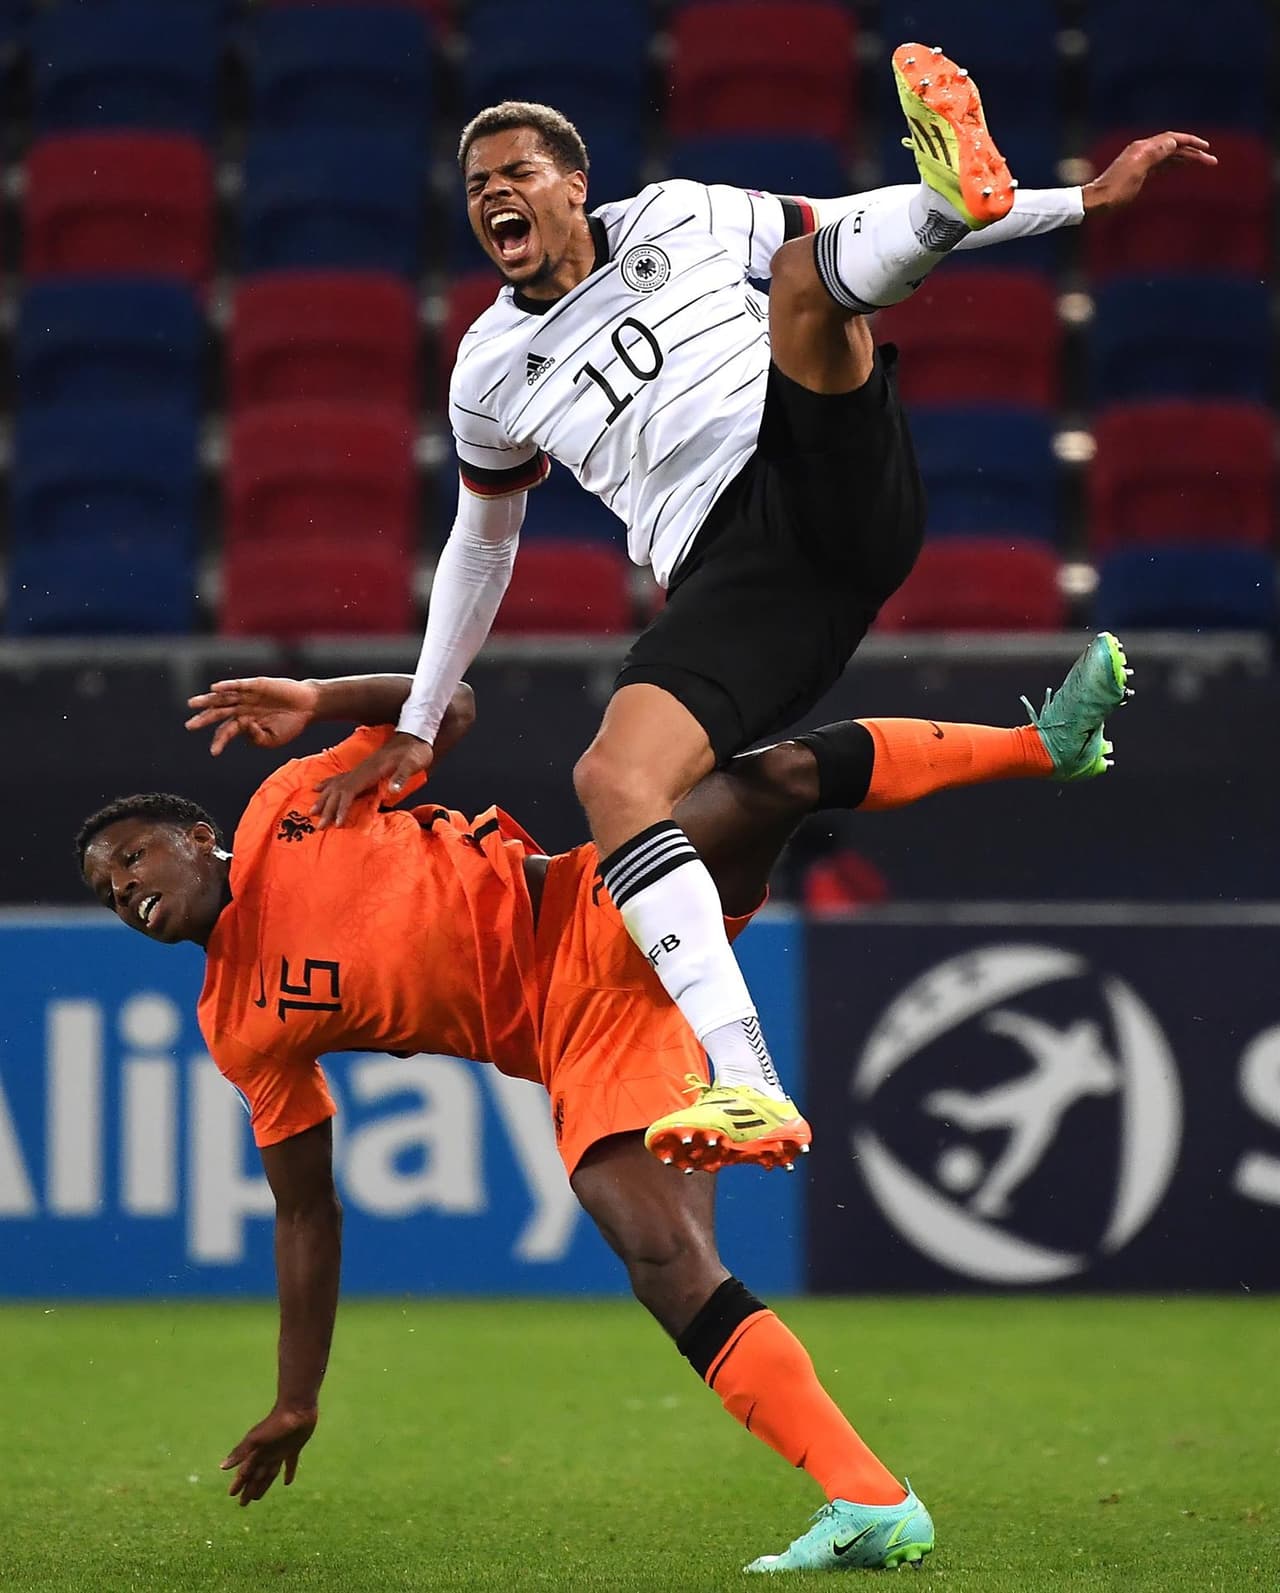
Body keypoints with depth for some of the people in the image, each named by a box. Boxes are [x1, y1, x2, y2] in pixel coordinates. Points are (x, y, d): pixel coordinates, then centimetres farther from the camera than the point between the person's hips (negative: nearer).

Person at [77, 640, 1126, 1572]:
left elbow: (445, 711, 12)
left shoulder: (286, 811, 10)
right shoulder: (242, 1030, 13)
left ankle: (1044, 743, -29)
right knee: (667, 1264, -23)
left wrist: (323, 700, -5)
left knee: (774, 781, -29)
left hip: (594, 916, -1)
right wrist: (298, 1404, 17)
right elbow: (307, 1211, 18)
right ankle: (872, 1506, -28)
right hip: (581, 1040, 1)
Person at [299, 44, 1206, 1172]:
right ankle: (746, 1088, -37)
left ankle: (962, 186, -55)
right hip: (731, 570, 1)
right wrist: (418, 730, 35)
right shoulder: (491, 375, 20)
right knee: (613, 780, -26)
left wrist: (1085, 197, 16)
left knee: (805, 272, -20)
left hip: (838, 484, -1)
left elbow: (871, 226, 20)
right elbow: (483, 543, 34)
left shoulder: (679, 221, 15)